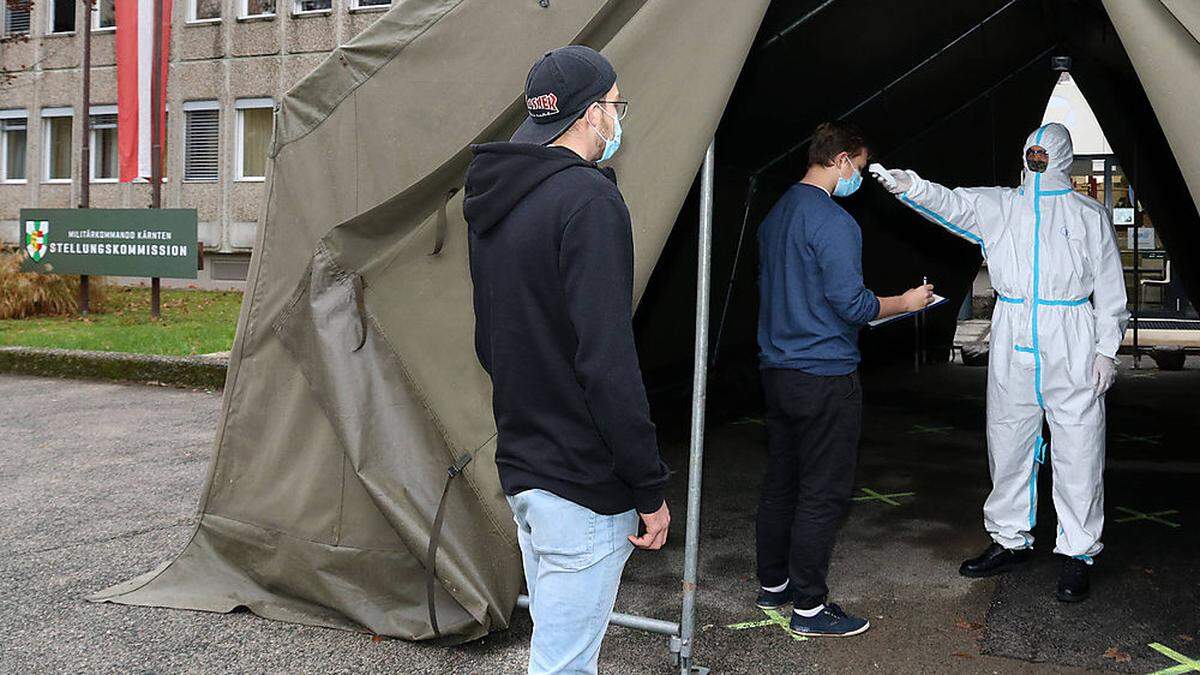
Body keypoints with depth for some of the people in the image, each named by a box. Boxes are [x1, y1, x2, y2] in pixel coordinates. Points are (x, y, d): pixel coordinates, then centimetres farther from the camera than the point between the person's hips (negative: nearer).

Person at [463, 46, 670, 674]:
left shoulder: (494, 203, 10)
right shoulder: (588, 200, -18)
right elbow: (606, 360, -23)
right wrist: (649, 487, -16)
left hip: (519, 465, 9)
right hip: (582, 482, -9)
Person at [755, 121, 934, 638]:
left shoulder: (775, 217, 13)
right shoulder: (833, 222, -16)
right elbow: (852, 304, -19)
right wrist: (906, 303, -2)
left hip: (777, 372, 9)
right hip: (824, 377, -9)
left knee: (781, 483, 16)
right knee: (822, 493, 0)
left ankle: (773, 585, 27)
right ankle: (809, 607, 7)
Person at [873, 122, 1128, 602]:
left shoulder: (1088, 215, 6)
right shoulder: (1000, 206, 9)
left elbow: (1109, 288, 6)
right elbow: (953, 204, -9)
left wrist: (1107, 347, -2)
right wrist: (912, 187, -29)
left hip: (1070, 347, -2)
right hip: (1012, 346, 3)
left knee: (1078, 453, 0)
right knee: (1008, 445, 10)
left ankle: (1077, 553, 12)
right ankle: (1011, 540, 26)